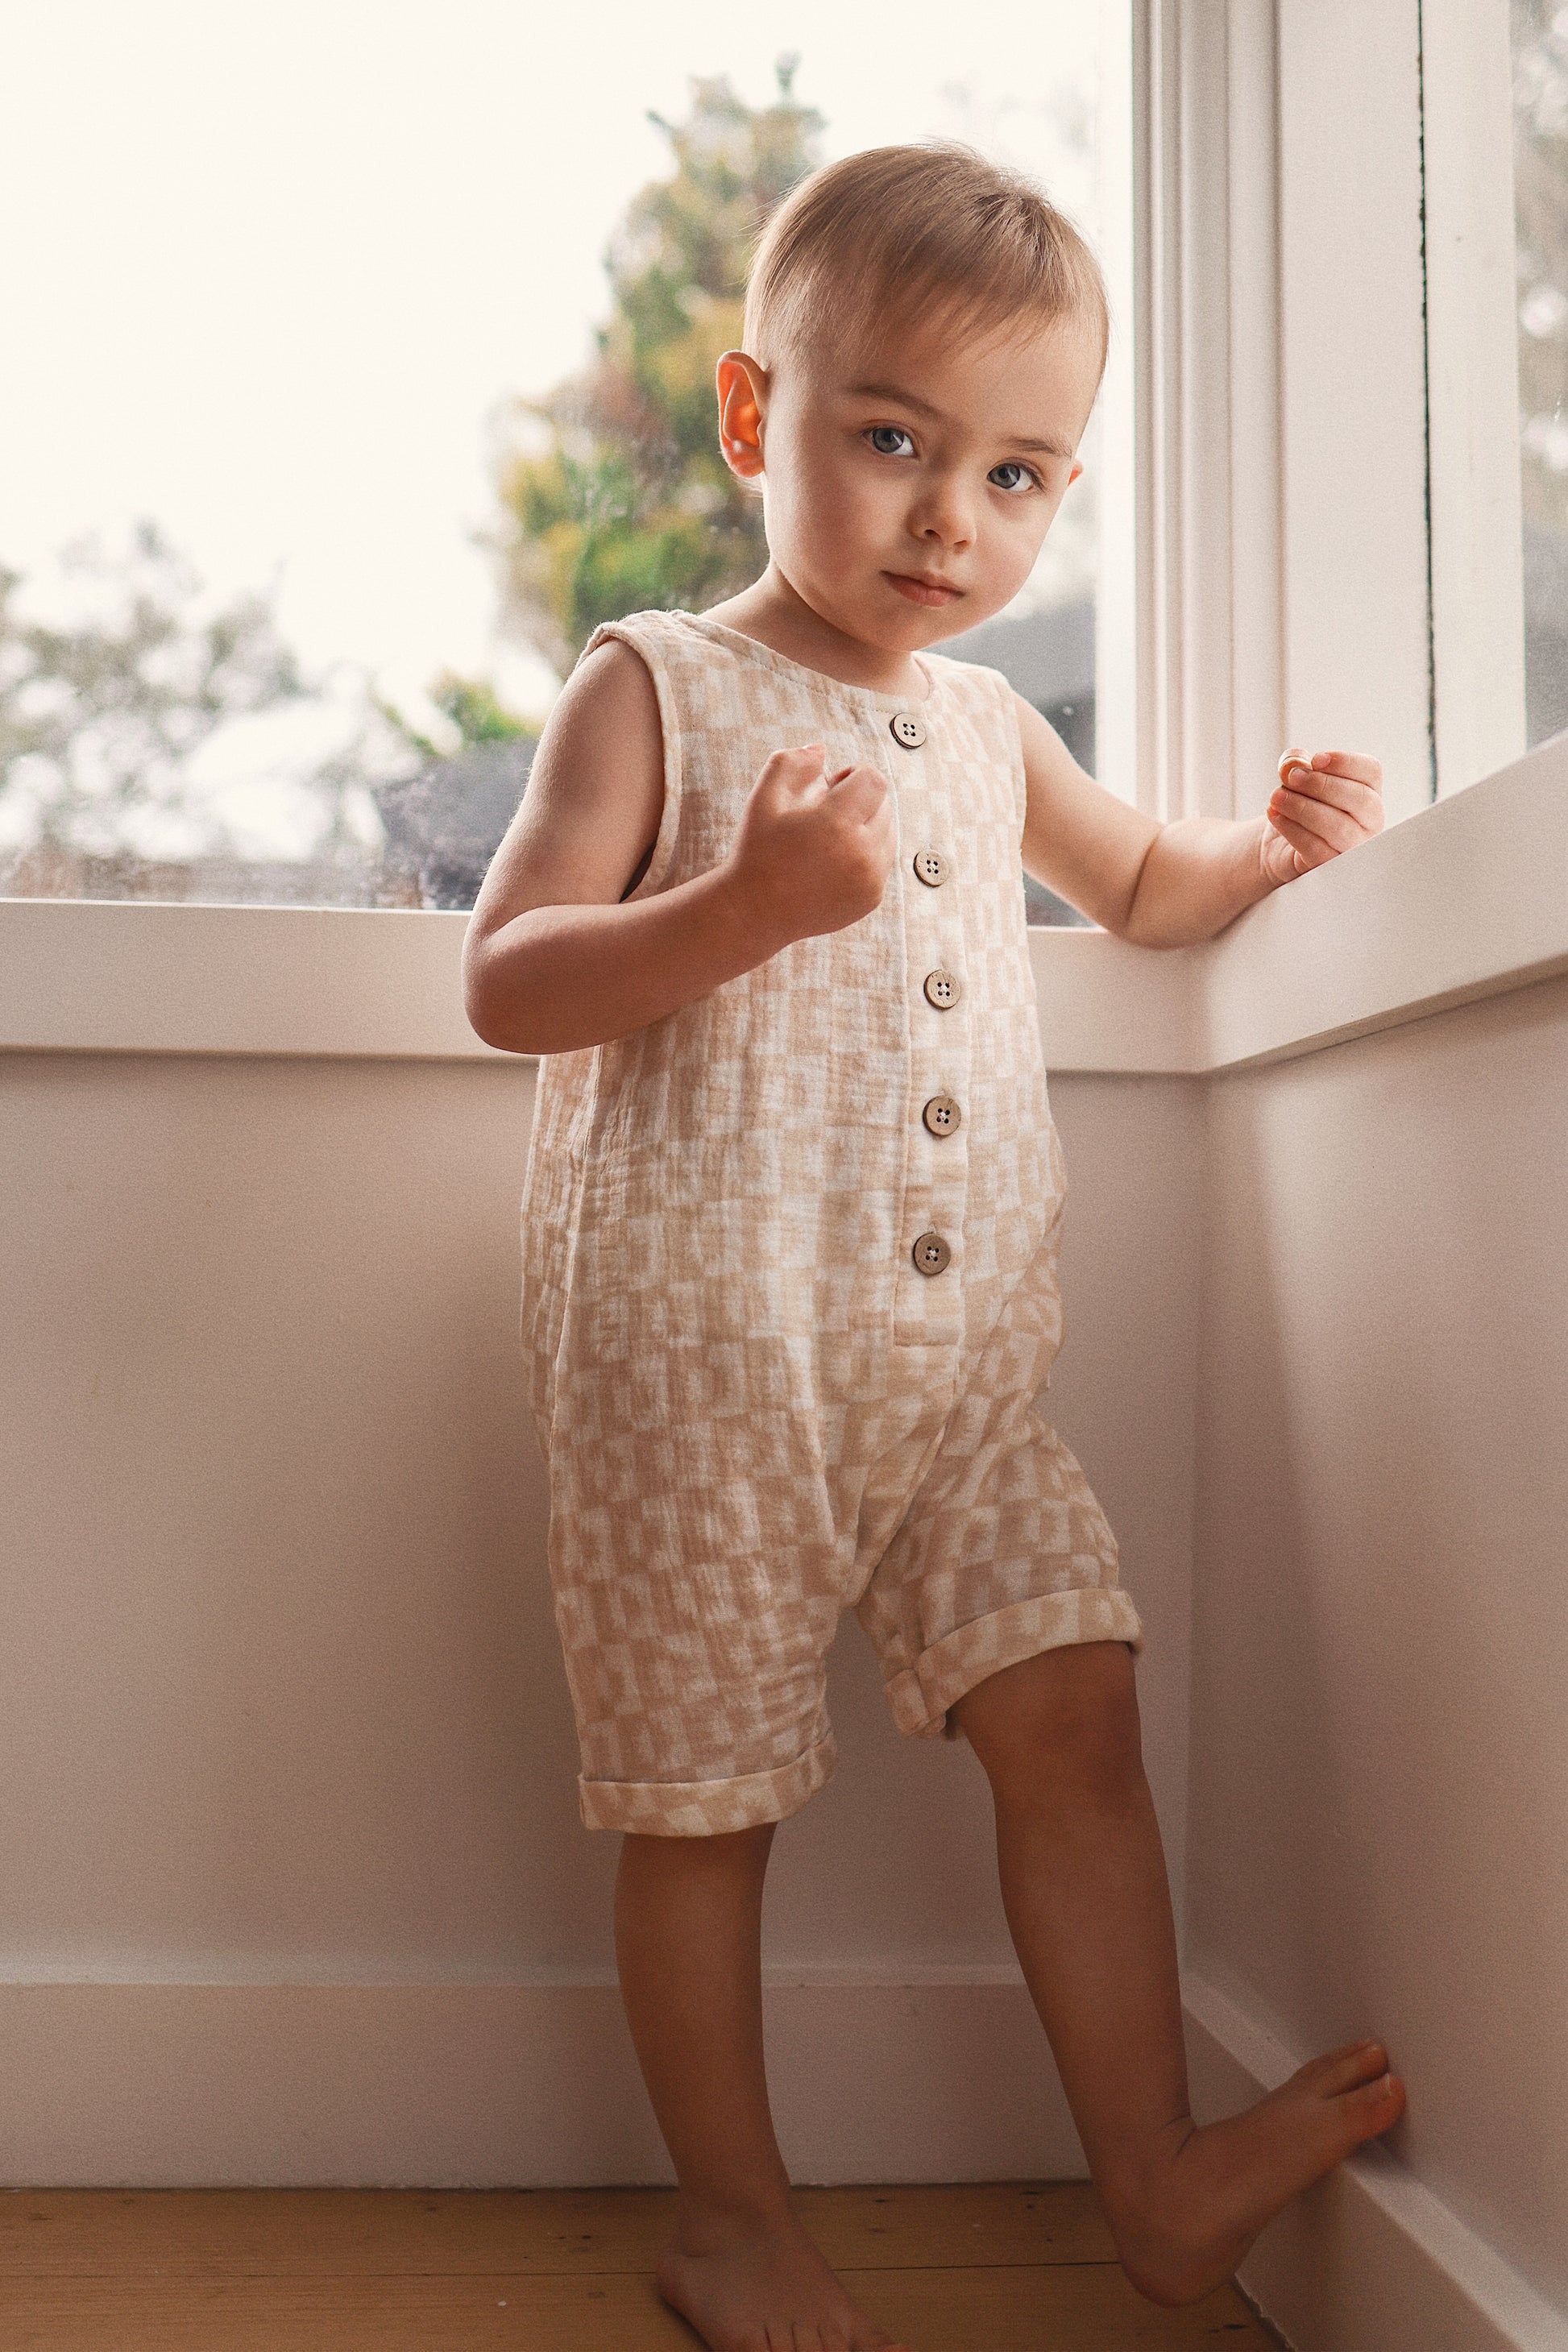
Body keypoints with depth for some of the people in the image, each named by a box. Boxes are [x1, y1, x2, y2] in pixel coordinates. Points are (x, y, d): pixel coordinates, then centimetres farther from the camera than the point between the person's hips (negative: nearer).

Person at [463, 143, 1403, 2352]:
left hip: (959, 1357, 5)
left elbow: (1139, 884, 34)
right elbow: (508, 986, -13)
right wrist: (748, 904, -30)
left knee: (1071, 1702, 0)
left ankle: (1155, 2168, 13)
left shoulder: (986, 723, 14)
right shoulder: (656, 691, -4)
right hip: (703, 1354, -5)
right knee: (705, 1790, 4)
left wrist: (1273, 839, 12)